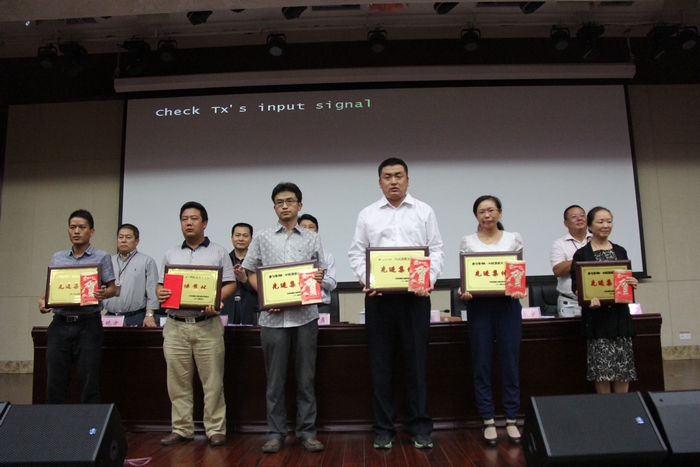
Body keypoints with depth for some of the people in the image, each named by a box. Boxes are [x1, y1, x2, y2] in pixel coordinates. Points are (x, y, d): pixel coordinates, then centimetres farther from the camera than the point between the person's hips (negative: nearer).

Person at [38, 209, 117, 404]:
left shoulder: (101, 257, 3)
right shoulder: (57, 258, 14)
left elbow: (112, 288, 2)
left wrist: (104, 293, -20)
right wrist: (43, 300, -5)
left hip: (88, 324, -4)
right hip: (60, 324, 4)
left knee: (89, 382, 0)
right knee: (55, 381, 8)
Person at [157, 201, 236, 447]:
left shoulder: (218, 252, 6)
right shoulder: (170, 254, 16)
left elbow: (230, 284, 2)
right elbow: (160, 284, 17)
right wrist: (160, 294, -7)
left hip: (207, 325, -3)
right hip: (175, 325, 3)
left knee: (212, 381, -1)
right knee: (177, 382, 7)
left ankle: (215, 429, 8)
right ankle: (181, 429, 17)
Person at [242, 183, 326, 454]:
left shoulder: (312, 238, 10)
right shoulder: (262, 238, 8)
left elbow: (320, 273, 14)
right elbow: (251, 274, 10)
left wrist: (319, 277, -10)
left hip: (305, 315, 1)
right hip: (273, 317, 0)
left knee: (306, 376, 6)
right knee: (275, 378, 6)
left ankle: (307, 431, 17)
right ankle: (276, 432, 18)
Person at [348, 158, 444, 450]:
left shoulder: (424, 212, 9)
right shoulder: (367, 215, 10)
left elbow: (436, 250, 6)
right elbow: (356, 253, 7)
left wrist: (430, 278, -10)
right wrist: (364, 279, -9)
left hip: (415, 295, 0)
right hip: (378, 295, 1)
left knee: (416, 362, 4)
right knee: (381, 364, 6)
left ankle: (420, 426, 17)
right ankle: (383, 428, 18)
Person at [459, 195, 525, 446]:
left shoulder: (513, 239, 6)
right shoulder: (468, 242, 5)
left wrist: (520, 290, -13)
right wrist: (463, 290, -15)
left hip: (508, 305, 0)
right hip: (479, 306, 0)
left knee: (510, 362, 4)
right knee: (482, 364, 3)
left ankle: (511, 420, 16)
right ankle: (488, 420, 14)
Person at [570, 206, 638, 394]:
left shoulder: (620, 251, 12)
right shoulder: (581, 254, 0)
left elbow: (628, 279, 18)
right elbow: (576, 285, -4)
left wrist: (633, 283, -5)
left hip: (619, 313, 4)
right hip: (596, 315, -4)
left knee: (624, 365, 4)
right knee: (601, 366, -3)